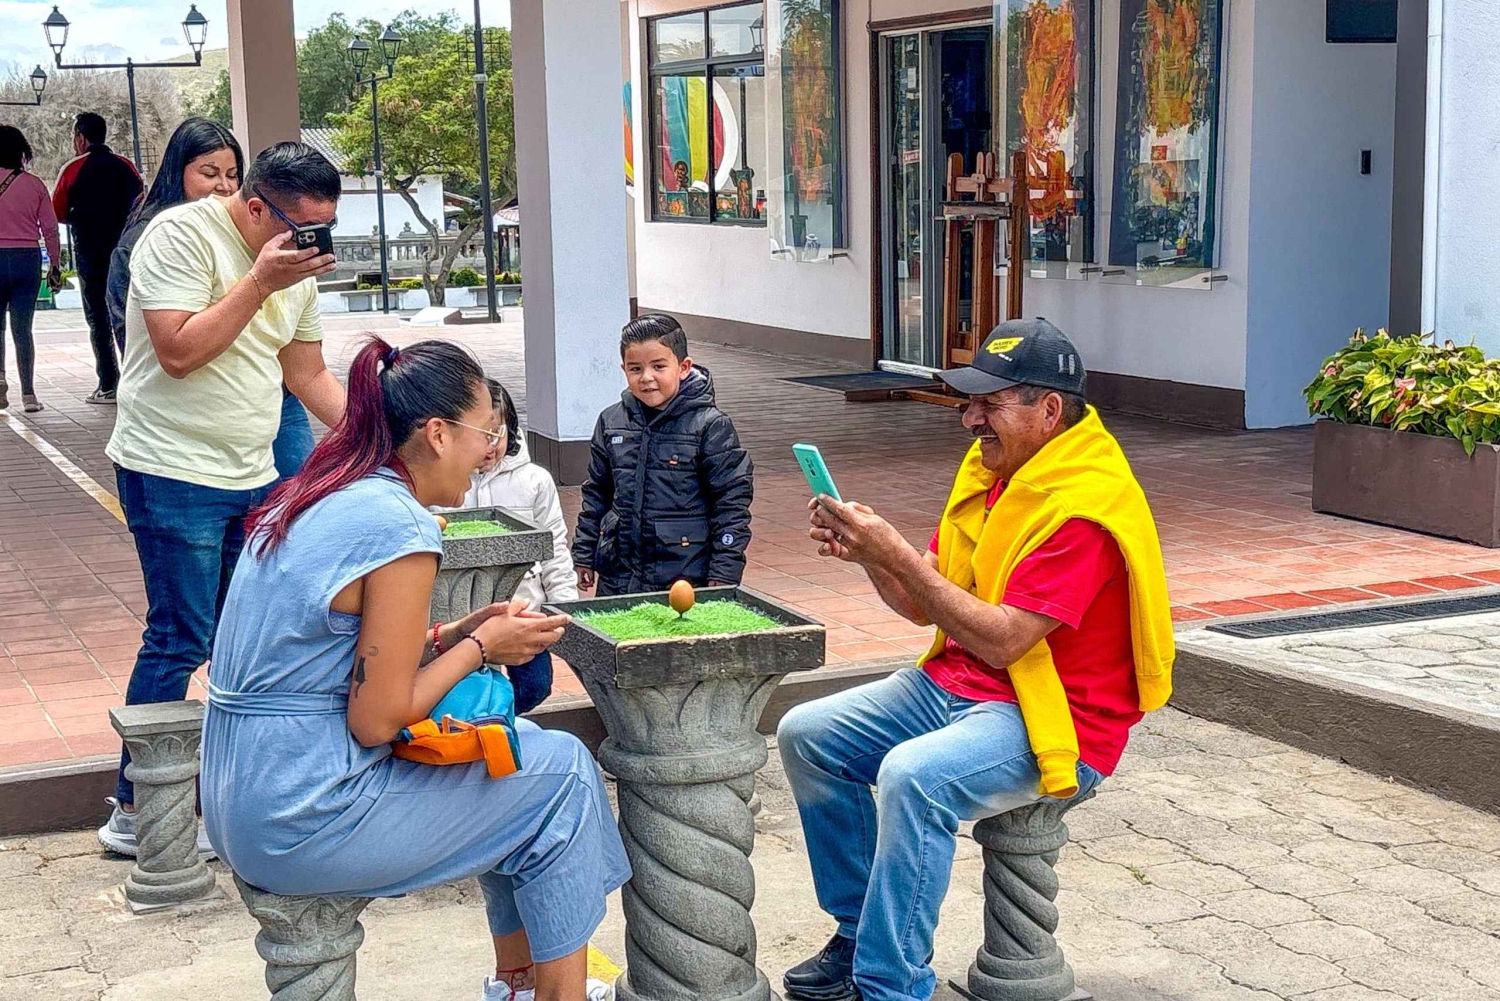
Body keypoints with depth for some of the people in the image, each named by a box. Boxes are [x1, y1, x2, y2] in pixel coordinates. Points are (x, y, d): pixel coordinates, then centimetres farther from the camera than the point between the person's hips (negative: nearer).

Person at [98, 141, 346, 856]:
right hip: (172, 473, -8)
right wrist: (261, 281, -21)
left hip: (252, 476, 8)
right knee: (180, 641, -6)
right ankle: (133, 812, 5)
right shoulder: (181, 235, -13)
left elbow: (309, 374, 16)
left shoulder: (295, 264, 10)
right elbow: (179, 352, -22)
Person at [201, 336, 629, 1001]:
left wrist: (464, 632, 6)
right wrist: (480, 648, -6)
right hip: (301, 825, -9)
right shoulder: (399, 528, -19)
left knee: (517, 750, 22)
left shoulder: (309, 497, 8)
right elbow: (376, 720, -18)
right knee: (560, 771, 2)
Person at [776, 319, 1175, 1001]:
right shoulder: (991, 469, 6)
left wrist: (895, 553, -23)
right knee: (806, 734, 1)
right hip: (955, 684, 10)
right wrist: (866, 553, -10)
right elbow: (926, 607, 8)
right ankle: (859, 932, 11)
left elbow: (1001, 640, -25)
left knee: (913, 775, -34)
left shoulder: (1083, 507, -21)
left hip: (1051, 718, -9)